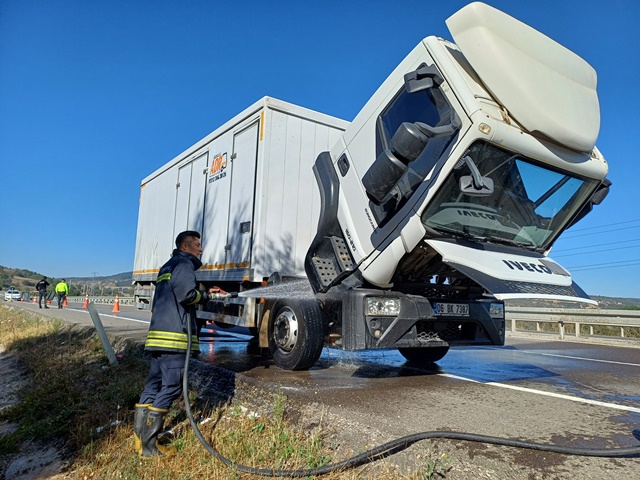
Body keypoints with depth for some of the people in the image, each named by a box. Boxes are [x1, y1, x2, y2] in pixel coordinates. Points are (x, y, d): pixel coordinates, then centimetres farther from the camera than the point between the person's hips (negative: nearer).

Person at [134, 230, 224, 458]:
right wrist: (204, 297, -1)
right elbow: (186, 294, -20)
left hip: (158, 334, 10)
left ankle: (139, 437, 19)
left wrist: (205, 292, 21)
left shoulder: (167, 266, 27)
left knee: (153, 386, 13)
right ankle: (148, 446, -2)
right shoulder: (184, 264, -5)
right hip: (174, 336, -10)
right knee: (170, 388, -6)